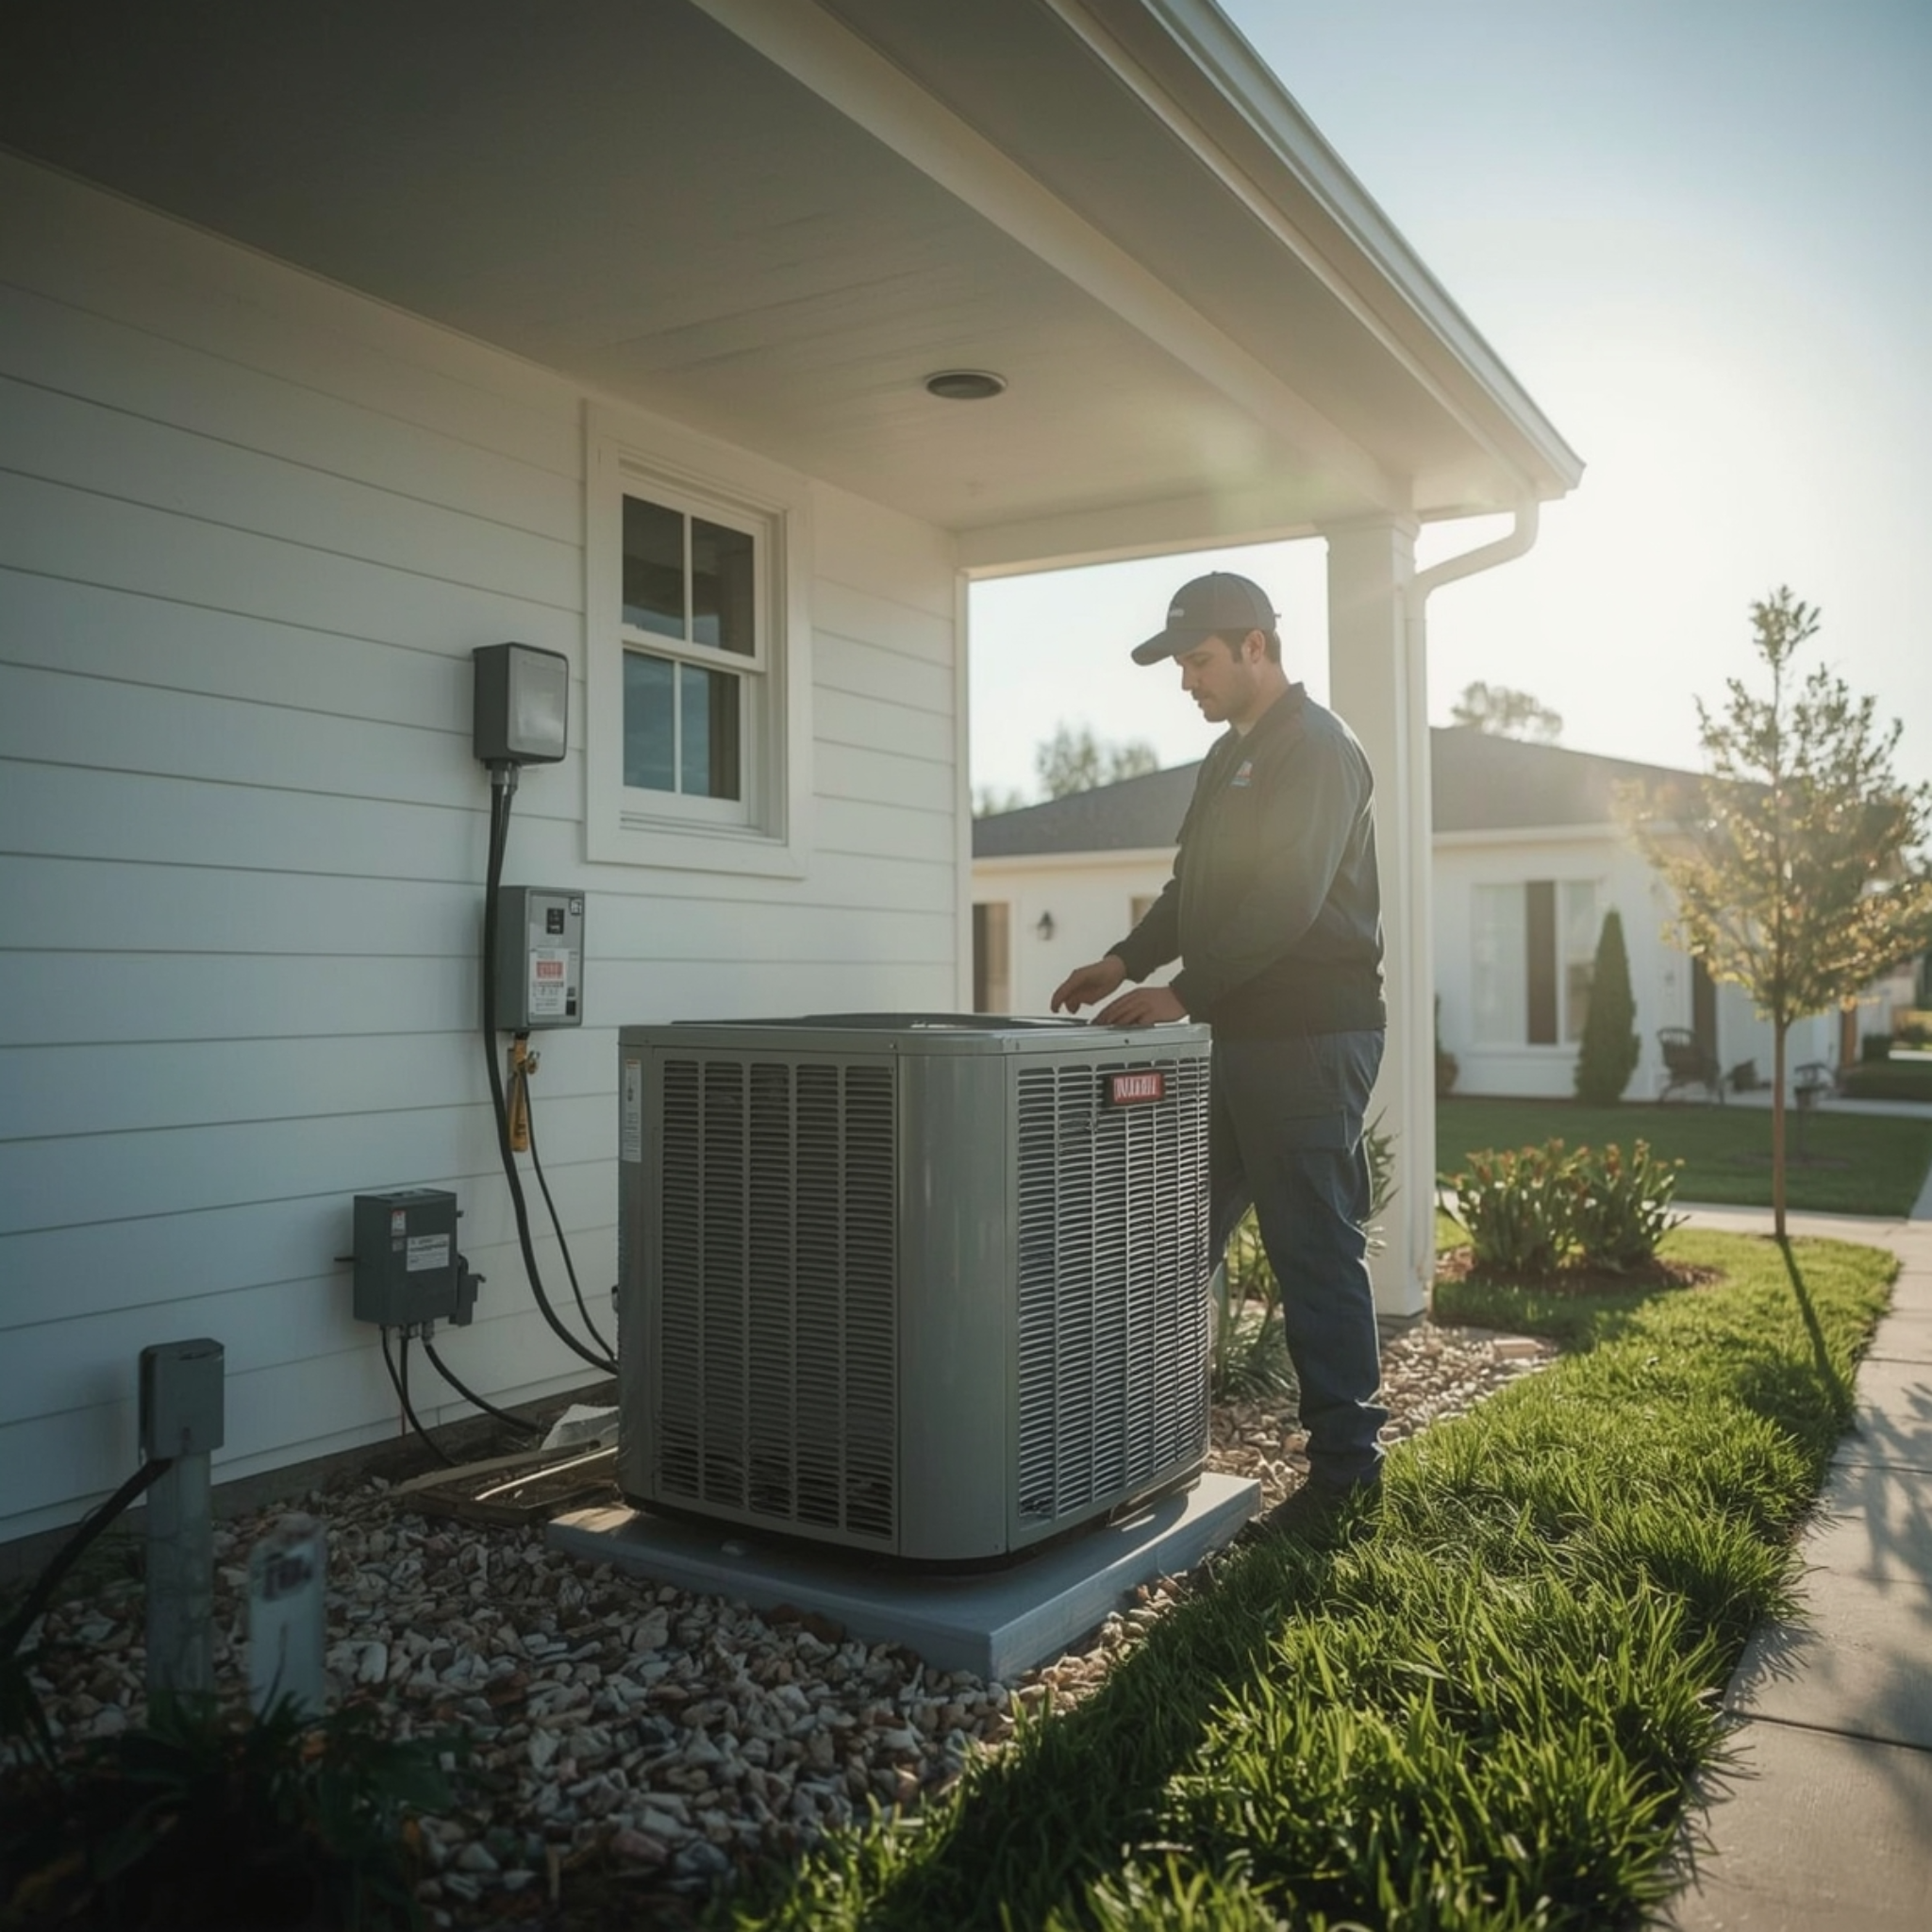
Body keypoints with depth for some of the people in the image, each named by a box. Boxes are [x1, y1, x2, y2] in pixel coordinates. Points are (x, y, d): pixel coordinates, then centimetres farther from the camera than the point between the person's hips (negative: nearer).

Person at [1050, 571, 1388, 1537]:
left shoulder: (1320, 751, -10)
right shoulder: (1228, 757, 19)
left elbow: (1286, 900, -21)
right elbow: (1193, 890, 23)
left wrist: (1183, 995, -23)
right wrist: (1126, 962, 9)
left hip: (1310, 1038, -9)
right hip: (1238, 1034, 9)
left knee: (1315, 1250, -3)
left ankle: (1346, 1466, 8)